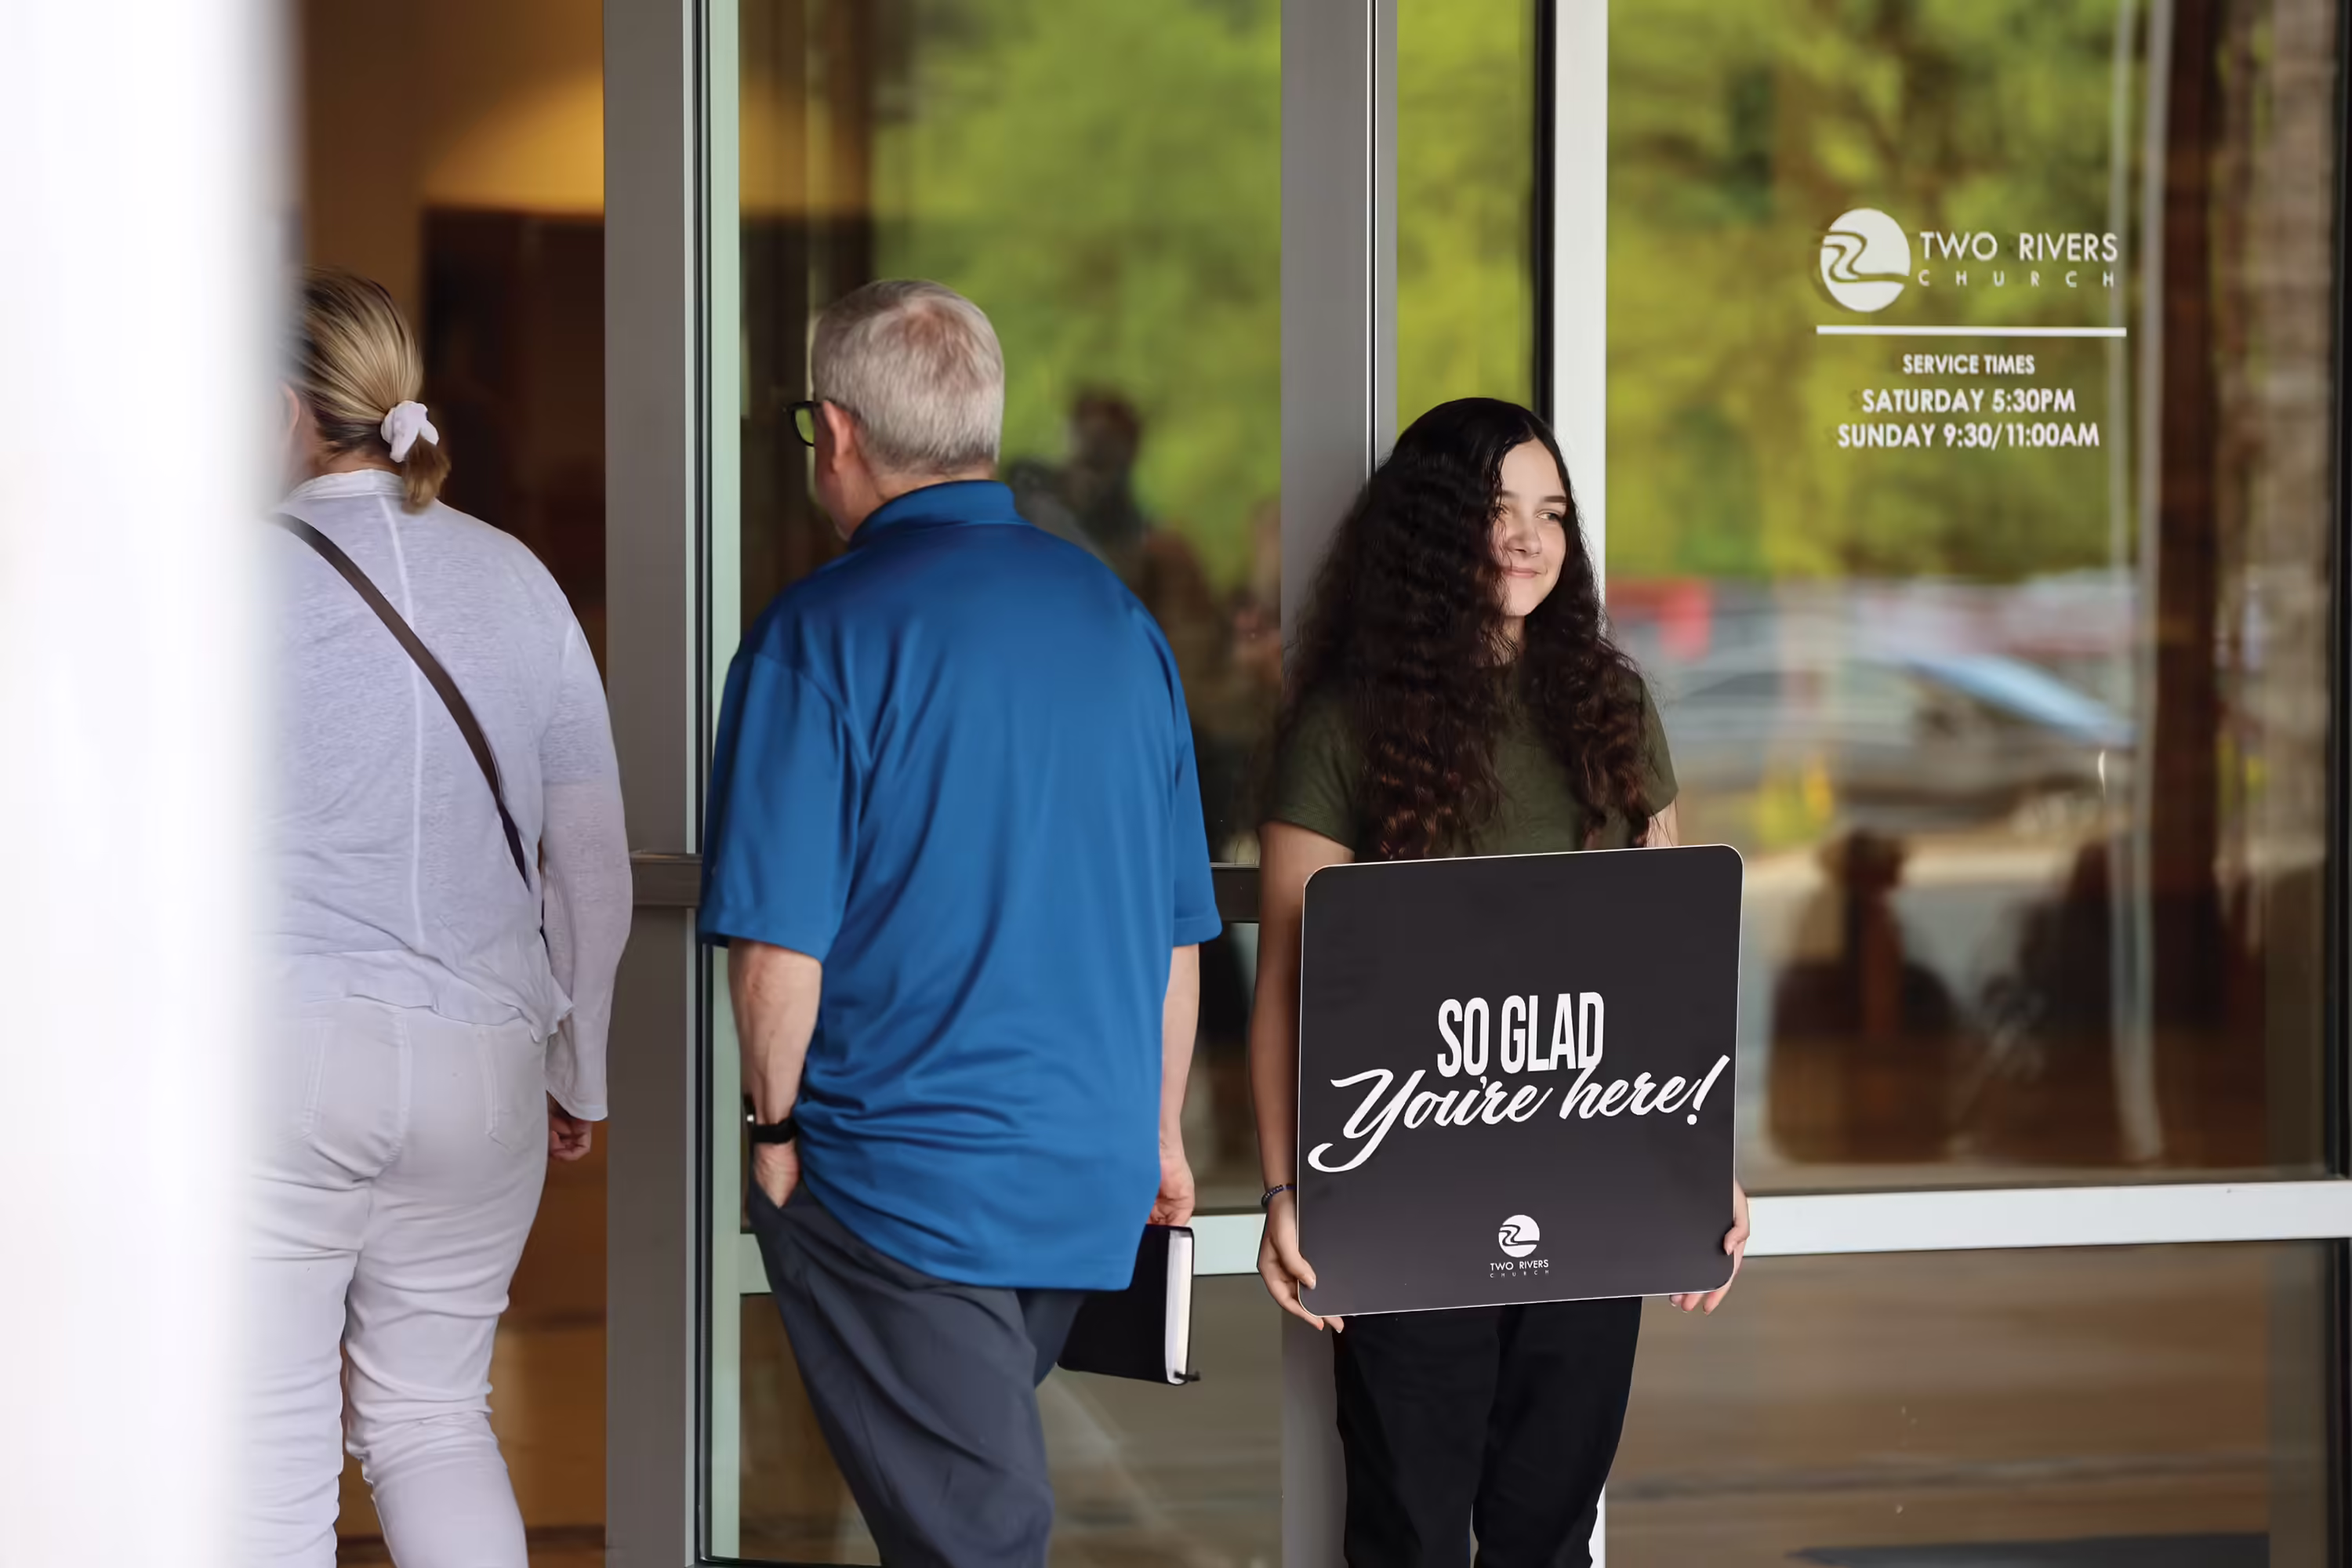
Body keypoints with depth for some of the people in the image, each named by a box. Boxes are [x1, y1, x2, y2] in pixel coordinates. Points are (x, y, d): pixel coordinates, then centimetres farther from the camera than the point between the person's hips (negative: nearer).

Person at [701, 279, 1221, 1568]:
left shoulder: (817, 635, -11)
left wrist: (777, 1127, -2)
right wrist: (1157, 1135, 21)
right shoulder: (1114, 616, 8)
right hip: (1091, 1171, 6)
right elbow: (1177, 926, 13)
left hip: (897, 1170, -6)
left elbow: (779, 939, -15)